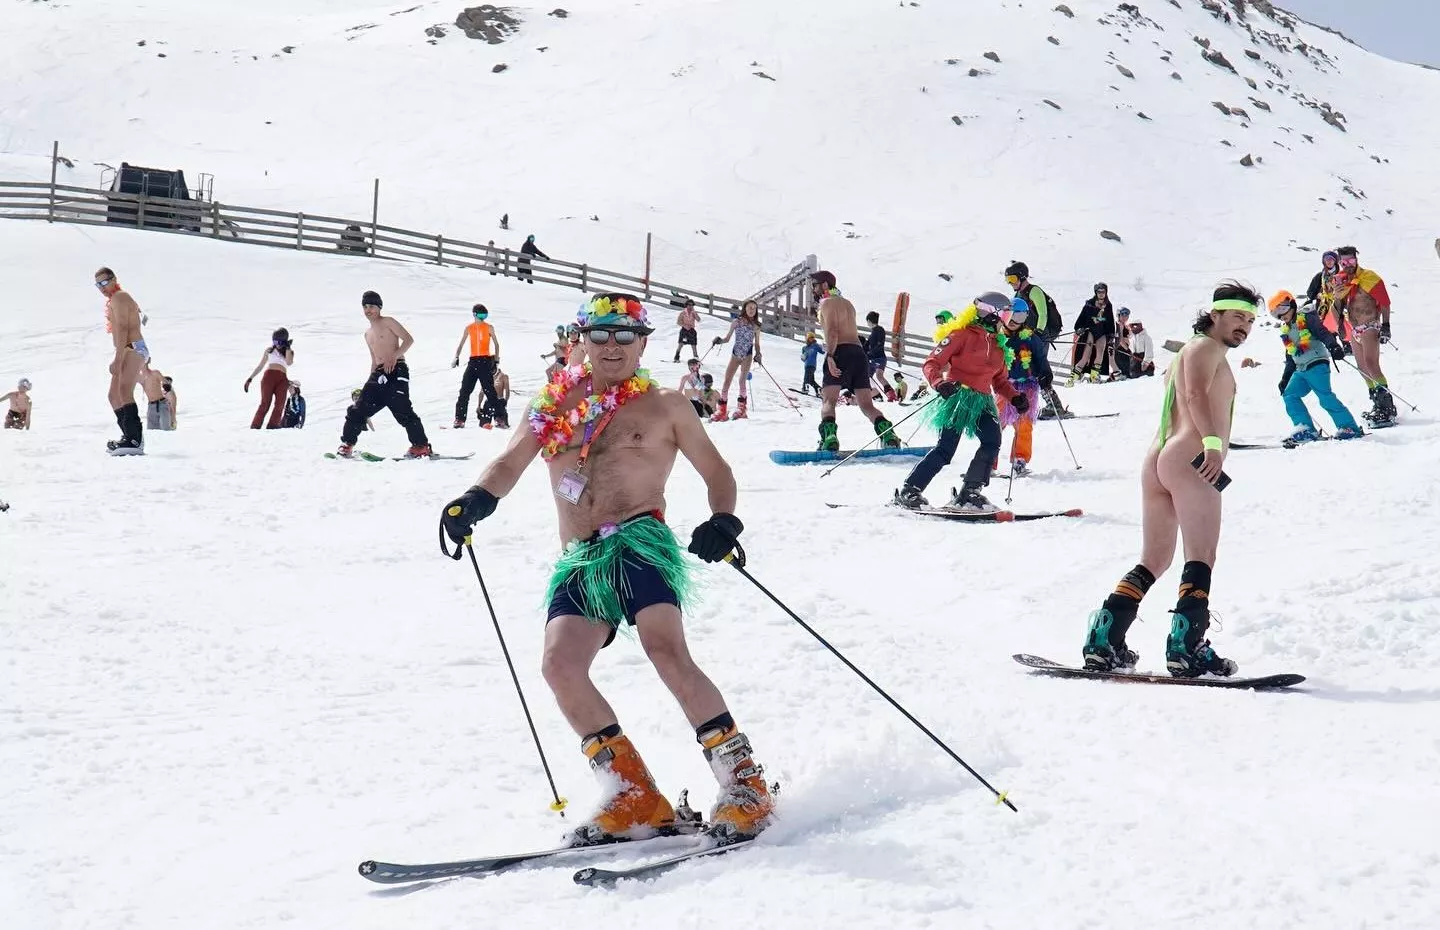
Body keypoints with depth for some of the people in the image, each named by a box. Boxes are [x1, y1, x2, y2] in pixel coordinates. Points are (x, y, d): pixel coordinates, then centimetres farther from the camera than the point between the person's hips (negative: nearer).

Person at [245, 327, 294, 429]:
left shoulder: (290, 352, 16)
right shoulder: (269, 350, 18)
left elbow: (289, 362, -5)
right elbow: (260, 365, 21)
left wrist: (287, 348, -3)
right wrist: (250, 378, 16)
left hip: (282, 379, 1)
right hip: (269, 375, -1)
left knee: (280, 405, -16)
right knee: (265, 403, -14)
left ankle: (272, 427, -21)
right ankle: (254, 427, -18)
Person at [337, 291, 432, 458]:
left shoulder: (388, 322, 3)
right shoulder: (368, 334, 25)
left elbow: (409, 339, -7)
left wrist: (394, 356, -18)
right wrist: (371, 383, 20)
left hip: (396, 370, -7)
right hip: (379, 374, 7)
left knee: (402, 410, -15)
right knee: (359, 408, 2)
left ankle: (421, 446, -11)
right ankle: (347, 444, 9)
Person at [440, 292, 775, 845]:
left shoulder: (665, 406, 11)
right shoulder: (556, 404, 18)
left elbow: (716, 471, 14)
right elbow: (511, 462, 16)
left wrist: (723, 520, -6)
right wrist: (478, 499, -6)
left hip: (640, 543, -4)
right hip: (579, 562, 4)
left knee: (667, 652, -24)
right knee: (560, 665, -16)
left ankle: (744, 783, -18)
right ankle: (635, 799, -10)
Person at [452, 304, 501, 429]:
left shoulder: (489, 328, 5)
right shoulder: (469, 328, 9)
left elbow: (496, 344, 8)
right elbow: (461, 344, 16)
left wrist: (496, 361, 2)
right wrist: (456, 358, 4)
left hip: (486, 361, -1)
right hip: (473, 361, 1)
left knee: (490, 392, -9)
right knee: (465, 390, -4)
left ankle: (485, 420, -6)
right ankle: (459, 419, -2)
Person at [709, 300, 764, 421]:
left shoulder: (756, 326, 8)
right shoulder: (736, 322, 9)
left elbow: (757, 344, 12)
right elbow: (727, 338, 11)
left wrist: (758, 354, -6)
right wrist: (719, 340, -9)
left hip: (747, 355, -1)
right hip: (735, 354, 1)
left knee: (742, 380, -15)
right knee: (726, 380, -4)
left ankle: (742, 408, -5)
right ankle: (723, 410, -1)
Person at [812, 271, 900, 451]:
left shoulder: (827, 303, 3)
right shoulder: (847, 303, 29)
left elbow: (832, 331, -12)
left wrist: (830, 356, -22)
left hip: (840, 352, -7)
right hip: (859, 351, 7)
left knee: (828, 401, -9)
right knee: (866, 405, 3)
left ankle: (829, 437, -32)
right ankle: (888, 434, -19)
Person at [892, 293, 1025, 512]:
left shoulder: (1000, 344, 18)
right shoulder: (963, 334, -5)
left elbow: (1000, 381, 23)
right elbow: (931, 363, -9)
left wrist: (1015, 397, 4)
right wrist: (939, 383, -28)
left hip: (982, 401, 7)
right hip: (958, 396, -7)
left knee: (992, 442, -16)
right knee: (946, 448, -14)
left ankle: (969, 494, -9)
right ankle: (909, 491, -4)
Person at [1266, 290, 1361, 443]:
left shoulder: (1306, 317, -1)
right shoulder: (1285, 330, 22)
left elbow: (1323, 332, -14)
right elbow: (1290, 358, 28)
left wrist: (1333, 346, -31)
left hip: (1316, 364, -9)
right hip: (1300, 369, 9)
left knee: (1325, 397, -16)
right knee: (1290, 395, -5)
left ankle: (1349, 427, -10)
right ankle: (1306, 429, -8)